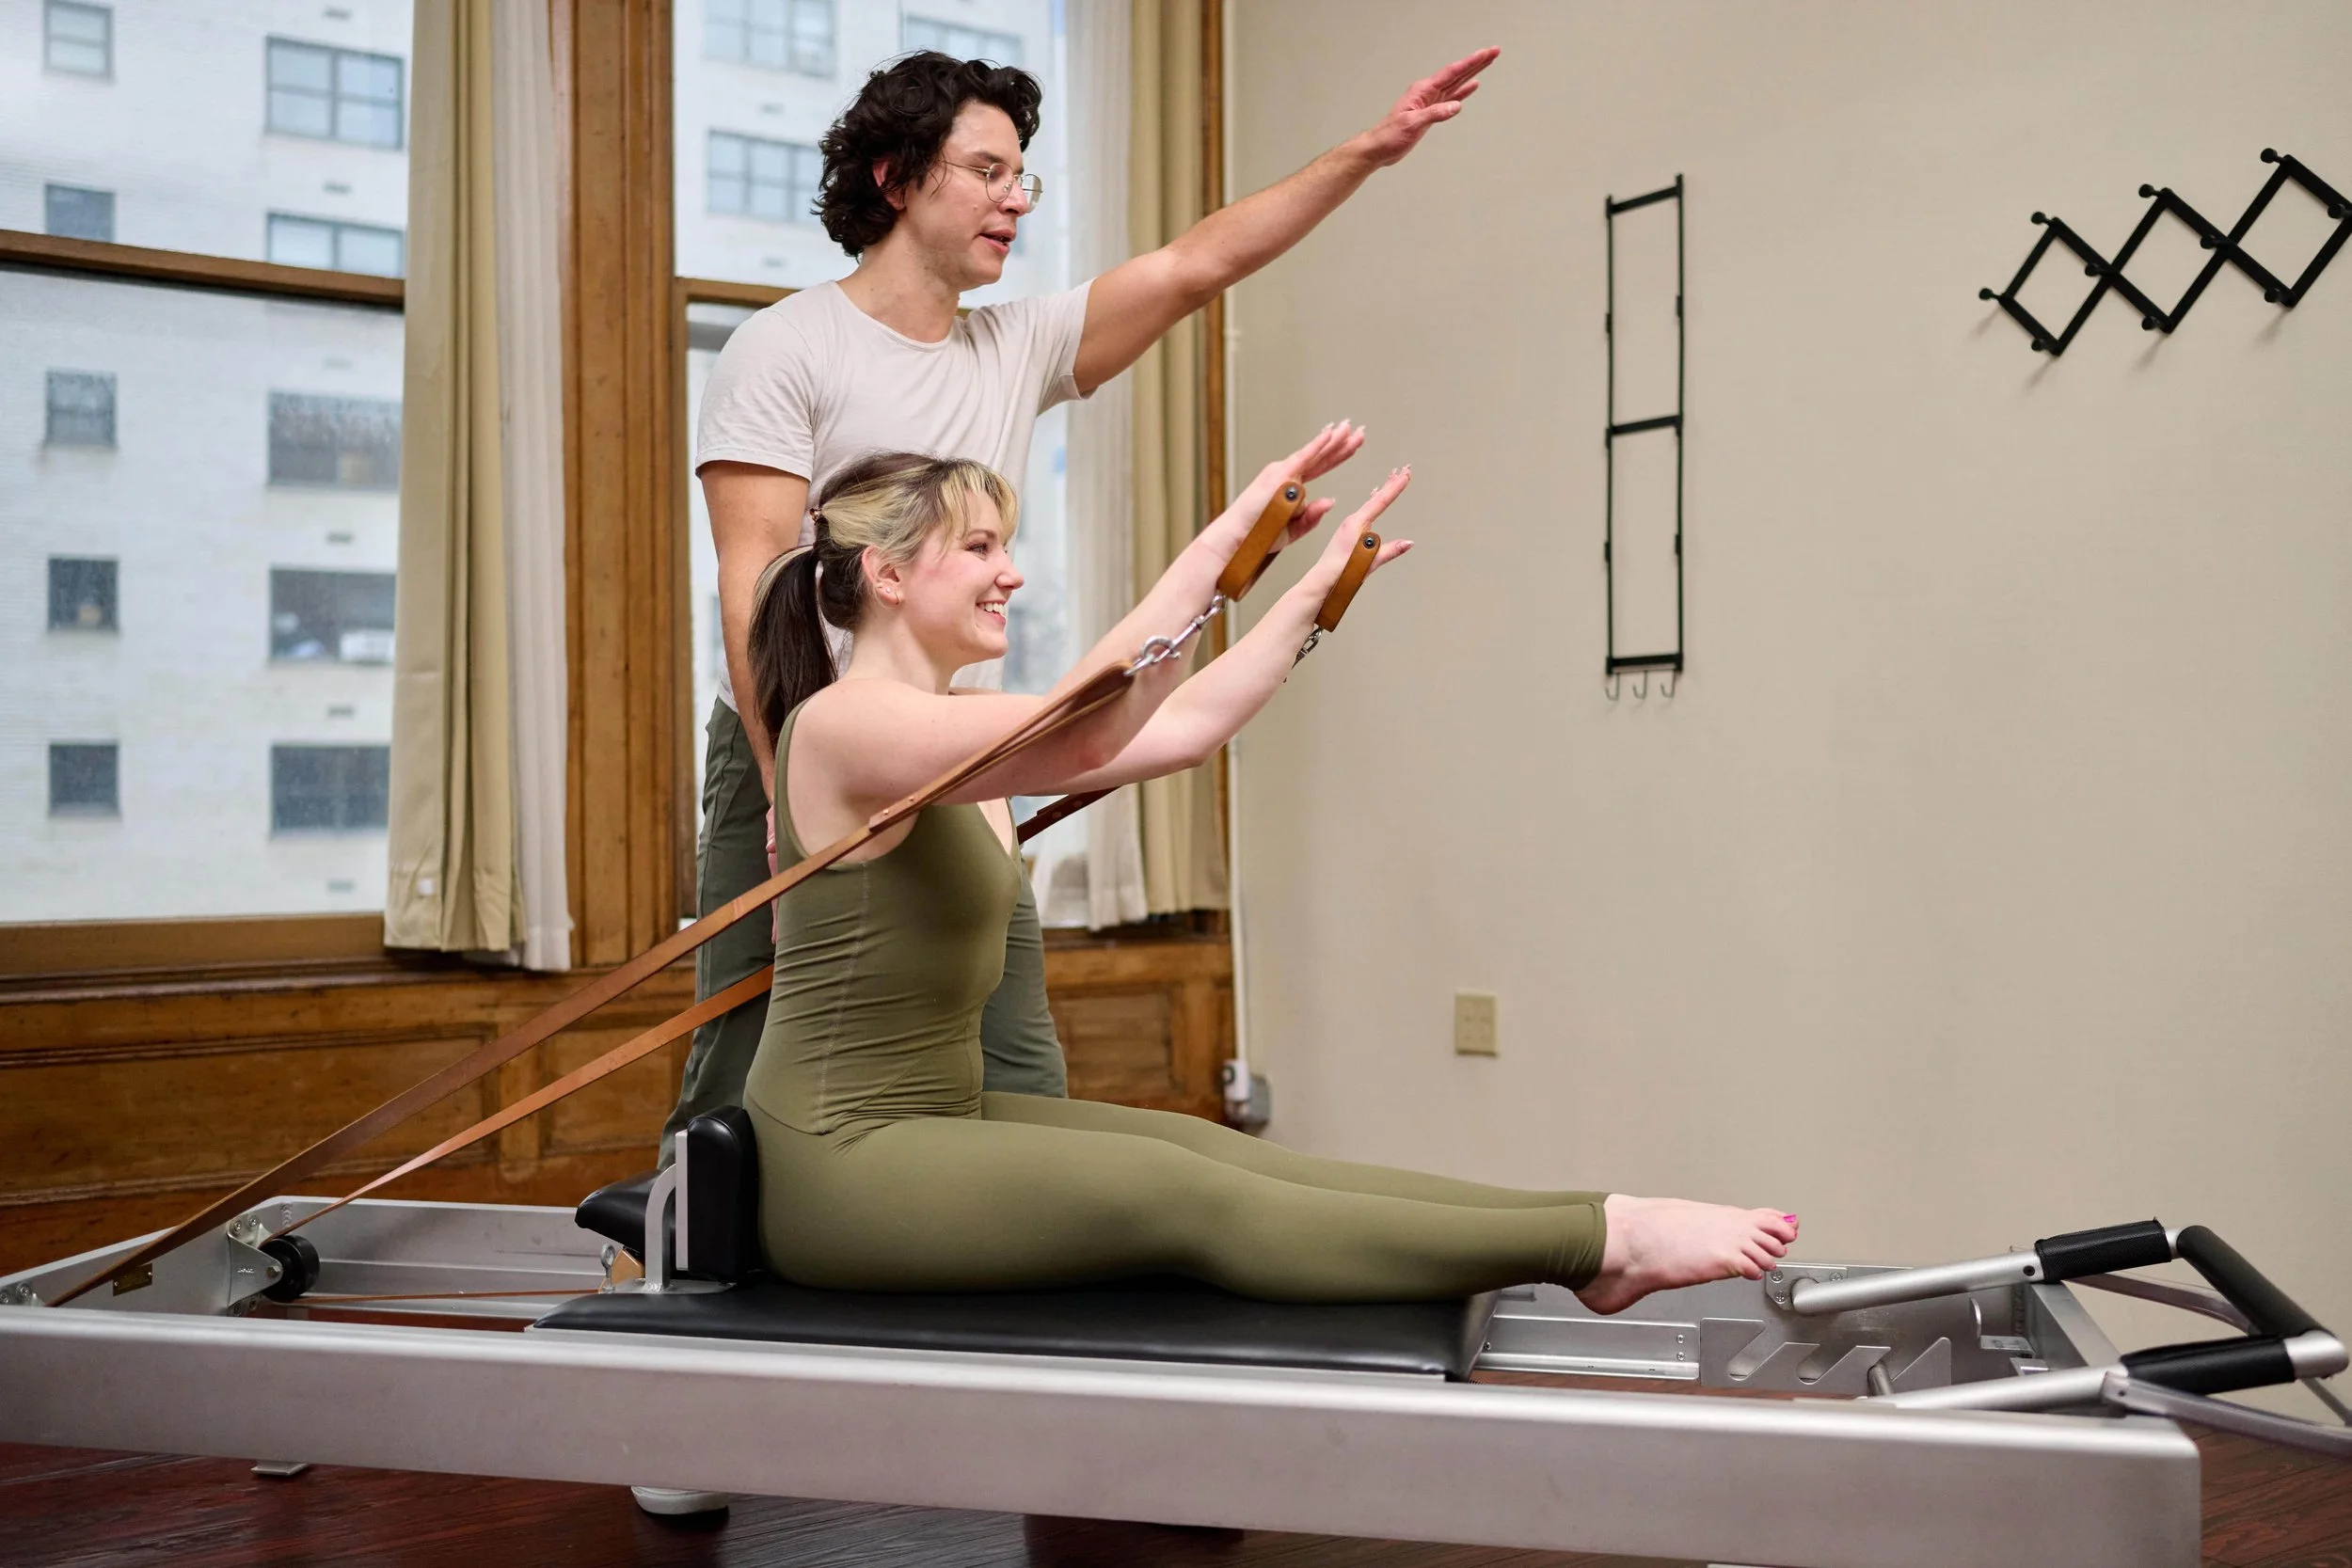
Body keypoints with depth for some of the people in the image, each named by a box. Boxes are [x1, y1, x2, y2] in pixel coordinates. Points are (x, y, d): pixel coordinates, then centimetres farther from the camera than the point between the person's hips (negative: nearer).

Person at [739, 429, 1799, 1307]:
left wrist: (1315, 590, 7)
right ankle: (1602, 1239, -18)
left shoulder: (960, 728, 11)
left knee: (1213, 1151, -6)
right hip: (838, 1165, -9)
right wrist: (1228, 533, -32)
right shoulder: (845, 721, -17)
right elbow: (1083, 733, -32)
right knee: (1192, 1201, -15)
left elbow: (1183, 727, 9)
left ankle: (1588, 1242, -12)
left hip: (940, 1117, 9)